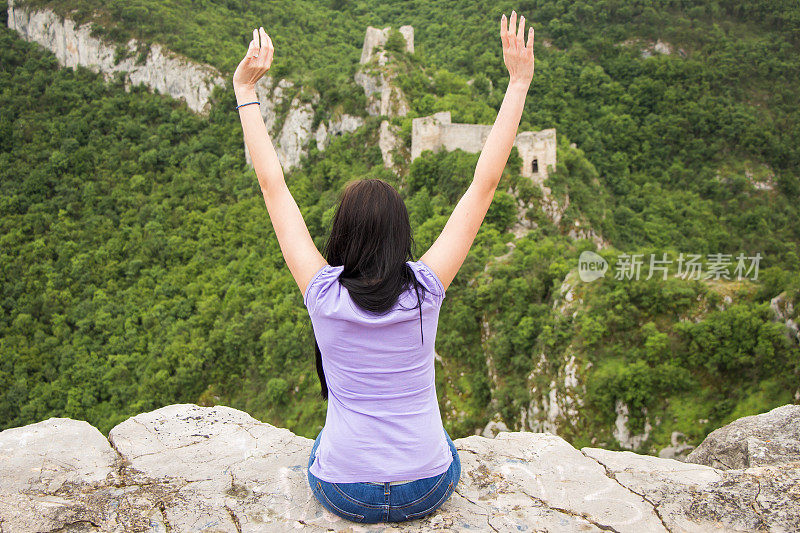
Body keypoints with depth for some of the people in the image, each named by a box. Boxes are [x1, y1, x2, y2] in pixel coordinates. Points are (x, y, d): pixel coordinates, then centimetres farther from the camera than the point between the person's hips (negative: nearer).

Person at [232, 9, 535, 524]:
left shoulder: (323, 293, -18)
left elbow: (273, 185, -10)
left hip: (344, 495, 0)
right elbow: (486, 182, -13)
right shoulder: (425, 288, -17)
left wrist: (245, 91, -2)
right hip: (430, 491, 1)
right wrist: (519, 82, -7)